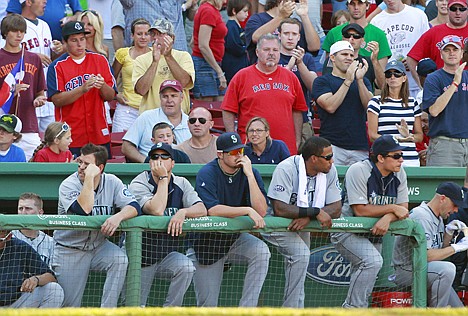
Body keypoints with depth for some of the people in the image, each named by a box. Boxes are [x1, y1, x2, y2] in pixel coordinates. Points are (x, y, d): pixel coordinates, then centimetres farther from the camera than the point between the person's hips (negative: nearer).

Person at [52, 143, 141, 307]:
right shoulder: (68, 185, -15)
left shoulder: (112, 182, -6)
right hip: (69, 250, -2)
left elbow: (134, 206, -16)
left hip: (99, 246, 2)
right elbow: (84, 210, -33)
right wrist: (89, 178, -32)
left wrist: (118, 216, -36)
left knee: (120, 259, -30)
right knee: (70, 306, -5)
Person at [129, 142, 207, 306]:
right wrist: (163, 178, -21)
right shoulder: (138, 184, -10)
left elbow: (202, 209, -10)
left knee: (186, 267, -30)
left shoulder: (181, 184, 3)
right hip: (140, 255, -3)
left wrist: (183, 212, -30)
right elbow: (156, 210, -28)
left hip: (168, 254, 3)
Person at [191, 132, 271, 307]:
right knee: (208, 304, -5)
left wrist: (249, 175, -21)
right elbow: (212, 210, -29)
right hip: (208, 240, -3)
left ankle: (246, 310, -25)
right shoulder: (207, 174, -15)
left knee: (261, 251, -30)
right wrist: (248, 210, -34)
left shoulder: (250, 173, -5)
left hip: (236, 237, 3)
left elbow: (261, 210, -17)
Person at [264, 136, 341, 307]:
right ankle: (292, 312, -23)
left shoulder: (330, 171, -11)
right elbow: (279, 209, -34)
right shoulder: (286, 169, -28)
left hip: (302, 227, 7)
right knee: (301, 253, -27)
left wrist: (308, 218, -32)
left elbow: (336, 208, -15)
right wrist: (316, 212, -37)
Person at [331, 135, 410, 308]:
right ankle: (352, 309, -23)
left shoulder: (399, 174, 2)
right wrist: (392, 208, -17)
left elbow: (403, 209, 1)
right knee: (373, 261, -29)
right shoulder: (358, 171, -18)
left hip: (373, 235, 7)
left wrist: (388, 218, -22)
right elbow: (360, 210, -23)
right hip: (347, 232, -7)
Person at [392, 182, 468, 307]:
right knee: (447, 268, -33)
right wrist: (457, 247, -22)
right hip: (406, 271, -9)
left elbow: (440, 250, 20)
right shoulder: (421, 216, -19)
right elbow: (426, 256, -27)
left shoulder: (439, 218, 13)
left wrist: (448, 232, 4)